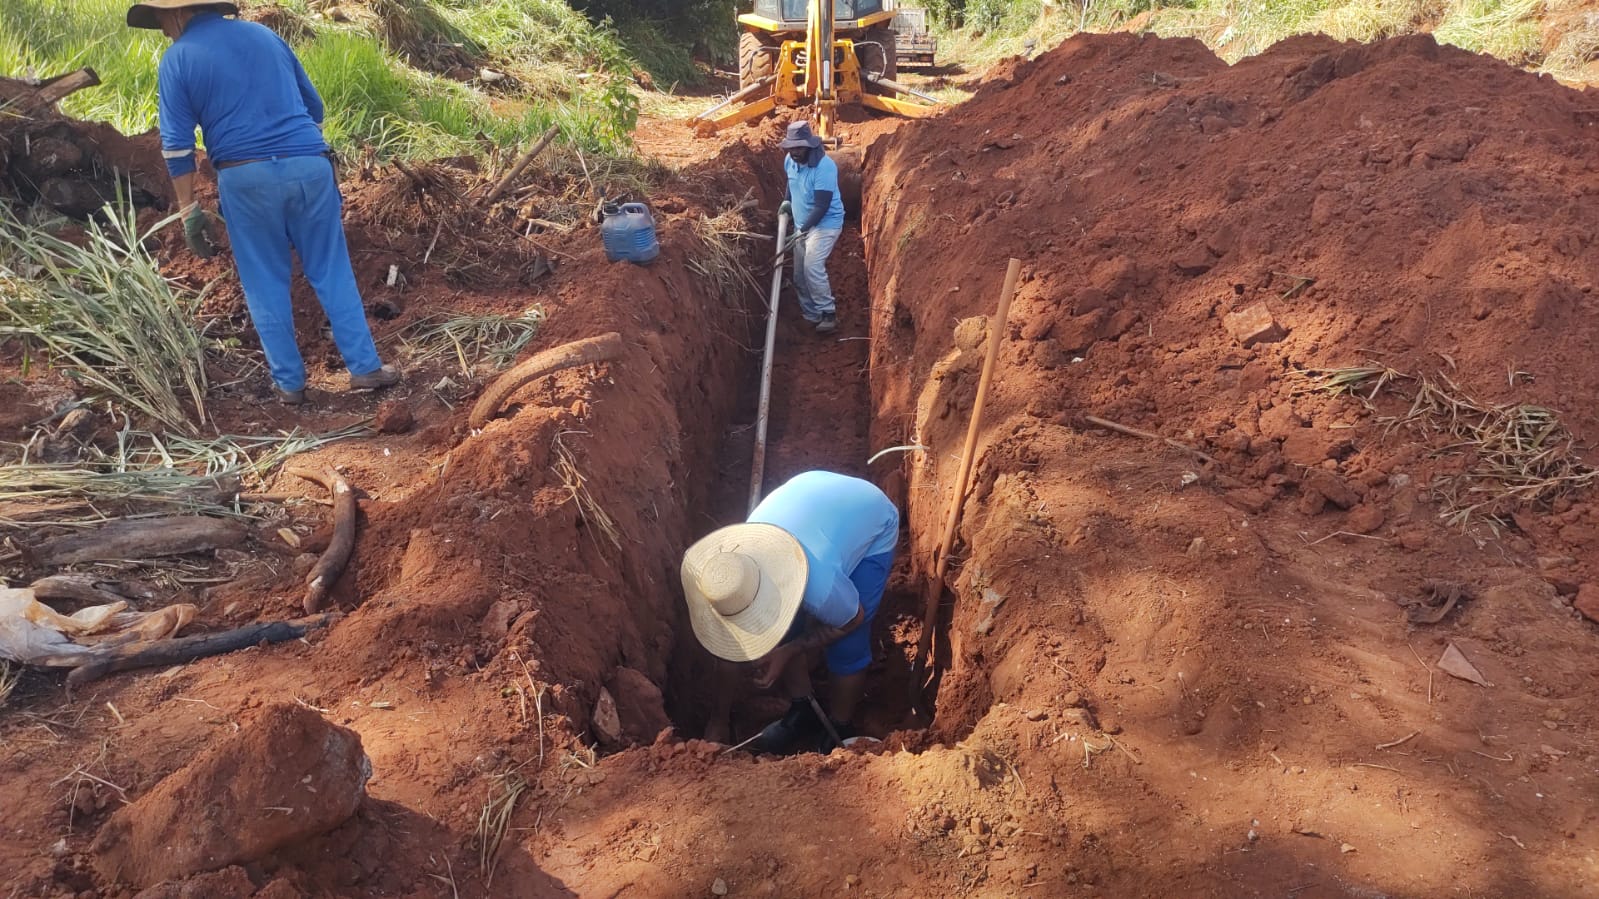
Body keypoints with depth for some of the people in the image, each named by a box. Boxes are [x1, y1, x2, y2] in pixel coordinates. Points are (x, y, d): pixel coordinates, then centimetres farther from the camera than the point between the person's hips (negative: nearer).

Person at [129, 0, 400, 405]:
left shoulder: (176, 59, 4)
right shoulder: (263, 34, 16)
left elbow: (177, 145, -2)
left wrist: (189, 210, 2)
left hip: (246, 177, -3)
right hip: (309, 165, 3)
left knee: (266, 284, 9)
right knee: (331, 272, 11)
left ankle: (289, 383, 13)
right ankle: (365, 367, 9)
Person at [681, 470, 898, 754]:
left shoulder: (819, 585, -44)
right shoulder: (741, 552, -29)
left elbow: (852, 620, -19)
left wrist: (788, 651, -18)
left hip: (872, 522, -5)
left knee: (845, 648, -6)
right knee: (782, 629, 2)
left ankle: (840, 730, 21)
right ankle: (804, 709, 28)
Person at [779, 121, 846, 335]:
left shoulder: (824, 166, -25)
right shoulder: (789, 161, -2)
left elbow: (821, 206, -26)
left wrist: (803, 229, -27)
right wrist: (788, 203, 19)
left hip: (825, 224, -8)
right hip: (801, 225, 8)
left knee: (812, 268, -24)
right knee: (799, 274, 8)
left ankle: (829, 314, -13)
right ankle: (811, 315, 21)